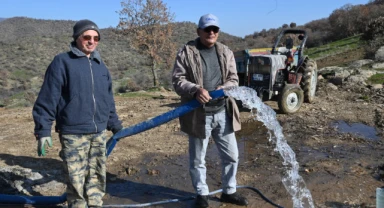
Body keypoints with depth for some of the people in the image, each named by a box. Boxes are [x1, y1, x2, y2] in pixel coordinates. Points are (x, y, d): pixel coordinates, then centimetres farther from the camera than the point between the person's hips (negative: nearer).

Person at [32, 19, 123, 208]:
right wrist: (43, 130, -12)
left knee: (97, 177, 14)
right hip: (73, 134, -5)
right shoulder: (62, 62, -5)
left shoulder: (100, 66, 14)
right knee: (76, 180, 3)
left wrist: (115, 125, 21)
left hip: (99, 133, 6)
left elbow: (108, 100, 19)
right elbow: (47, 98, -8)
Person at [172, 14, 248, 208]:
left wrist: (225, 88, -15)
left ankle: (229, 192, 35)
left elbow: (234, 79, 8)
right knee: (197, 160, 10)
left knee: (231, 155, 14)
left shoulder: (226, 52, 9)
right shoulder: (186, 52, -5)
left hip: (223, 113, 4)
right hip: (199, 115, -4)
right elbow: (178, 80, -7)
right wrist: (195, 90, -25)